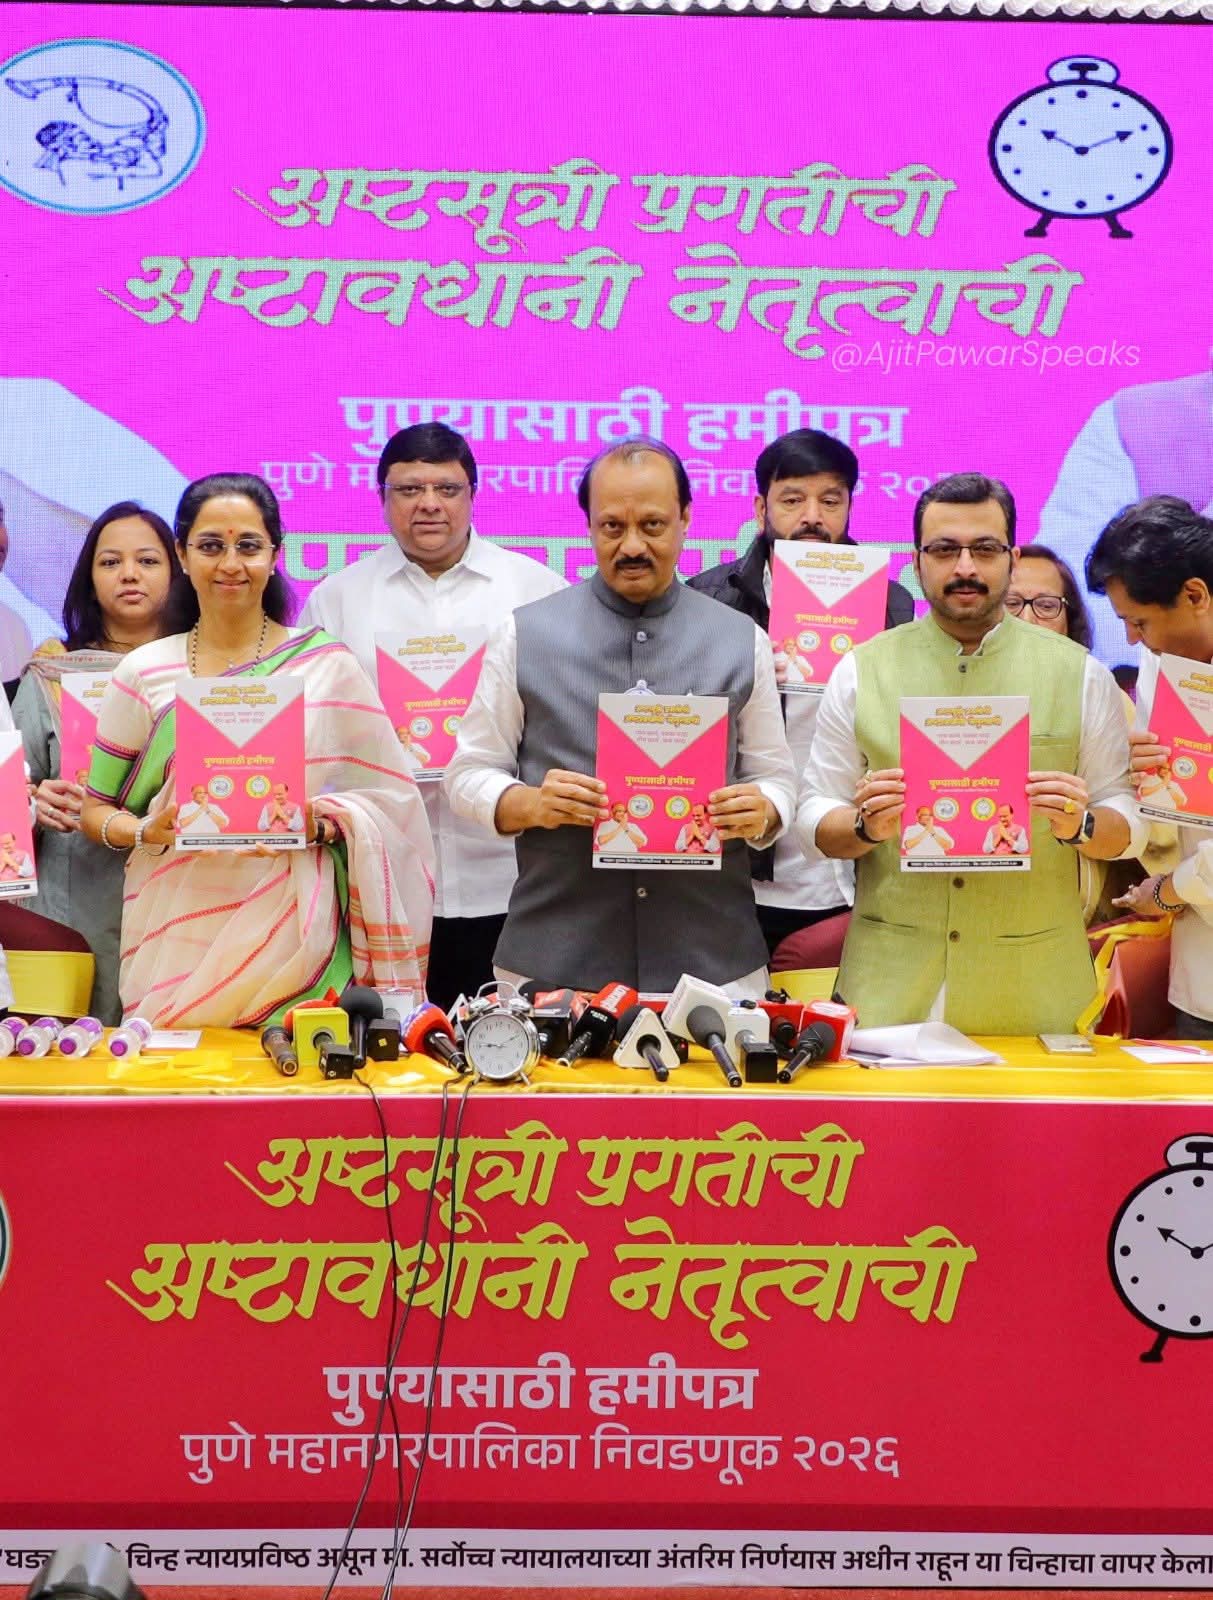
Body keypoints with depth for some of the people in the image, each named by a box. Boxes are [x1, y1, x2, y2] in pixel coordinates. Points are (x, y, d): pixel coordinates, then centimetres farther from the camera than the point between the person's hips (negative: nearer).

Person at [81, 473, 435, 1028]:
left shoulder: (327, 664, 2)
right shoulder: (142, 674, 6)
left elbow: (386, 797, 3)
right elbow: (96, 810, 9)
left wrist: (320, 821, -15)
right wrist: (148, 831, -11)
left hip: (294, 938, -1)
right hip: (178, 940, 1)